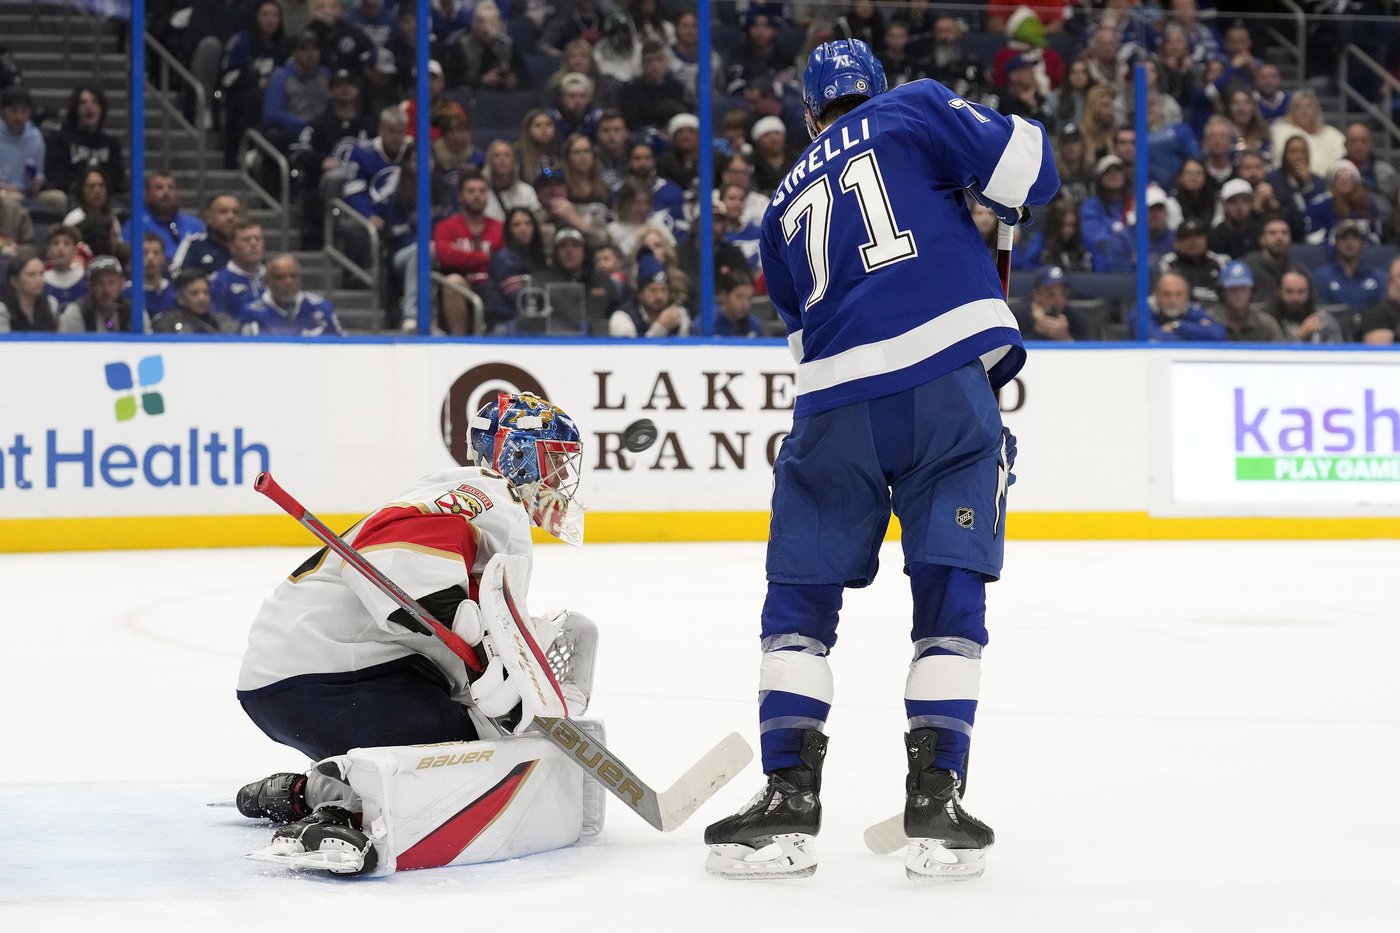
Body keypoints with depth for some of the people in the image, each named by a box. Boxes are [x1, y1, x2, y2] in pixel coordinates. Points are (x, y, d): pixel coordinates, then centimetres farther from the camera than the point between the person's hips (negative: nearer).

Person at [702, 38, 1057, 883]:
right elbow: (1028, 164, 1)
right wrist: (998, 203, 23)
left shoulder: (785, 206, 25)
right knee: (950, 592, 5)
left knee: (802, 593, 12)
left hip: (836, 401, 2)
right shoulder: (915, 111, 13)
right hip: (952, 379, -2)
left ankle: (789, 797, 5)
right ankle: (936, 799, 0)